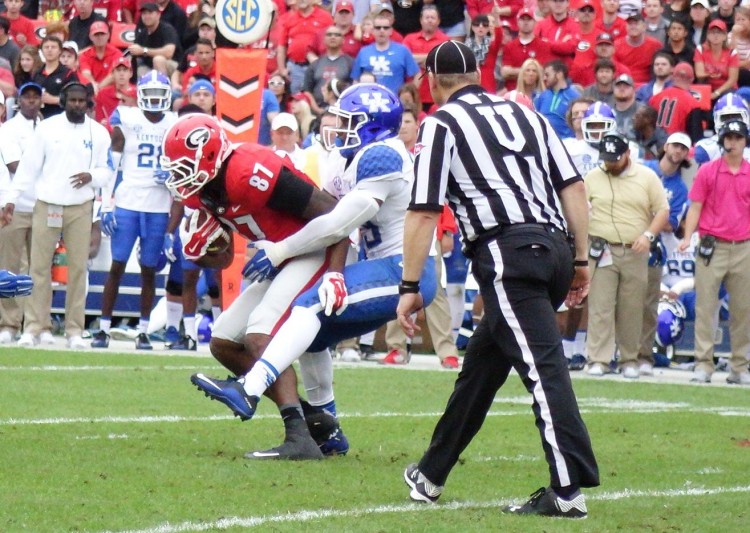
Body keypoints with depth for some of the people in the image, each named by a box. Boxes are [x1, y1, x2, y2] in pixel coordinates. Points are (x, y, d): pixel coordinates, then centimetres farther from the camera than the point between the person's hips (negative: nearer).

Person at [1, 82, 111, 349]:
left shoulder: (98, 133, 4)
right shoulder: (47, 128, 1)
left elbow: (106, 170, 8)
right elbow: (29, 166, 3)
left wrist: (91, 177, -15)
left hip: (80, 209, 1)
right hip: (46, 206, -1)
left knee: (78, 269, 1)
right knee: (39, 267, -2)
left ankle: (75, 330, 6)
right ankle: (35, 327, 1)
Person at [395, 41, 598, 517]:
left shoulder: (442, 124, 4)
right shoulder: (523, 113, 21)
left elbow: (424, 212, -1)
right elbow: (573, 186, 15)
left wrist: (410, 287, 4)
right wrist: (581, 260, 19)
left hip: (507, 251, -7)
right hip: (554, 245, 7)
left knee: (542, 366, -14)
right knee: (482, 365, 18)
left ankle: (569, 488, -24)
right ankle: (432, 474, 29)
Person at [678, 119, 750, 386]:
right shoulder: (707, 171, 3)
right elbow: (695, 207, 2)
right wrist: (687, 238, -10)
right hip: (712, 246, -2)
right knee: (705, 306, -4)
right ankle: (703, 364, -2)